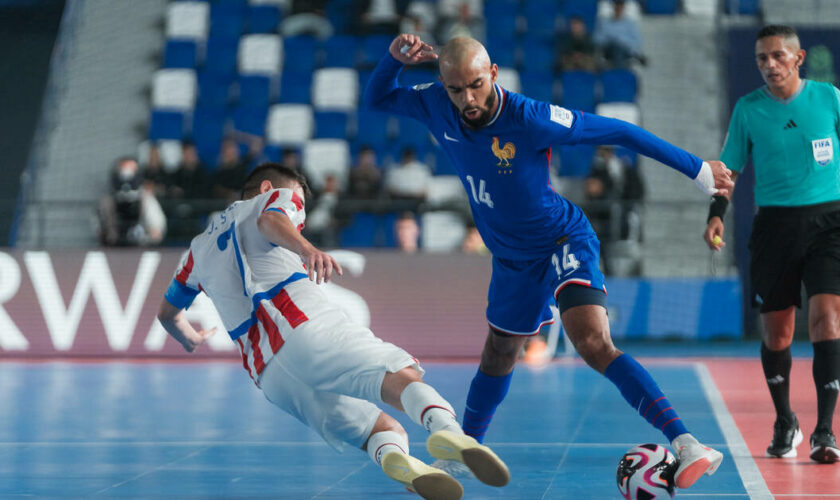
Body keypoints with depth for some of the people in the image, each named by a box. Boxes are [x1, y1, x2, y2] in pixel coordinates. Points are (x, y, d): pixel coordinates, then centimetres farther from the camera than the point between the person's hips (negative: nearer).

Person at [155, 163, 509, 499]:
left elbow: (167, 313, 47)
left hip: (267, 373, 5)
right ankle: (447, 430, -60)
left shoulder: (200, 248, 36)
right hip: (304, 326, -5)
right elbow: (269, 219, -5)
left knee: (384, 429, 2)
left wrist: (189, 338, 69)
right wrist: (305, 248, -27)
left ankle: (395, 457, -36)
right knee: (402, 374, -25)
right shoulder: (279, 197, 21)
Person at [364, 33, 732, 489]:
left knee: (593, 344, -29)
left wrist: (698, 170, -16)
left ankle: (686, 446, -37)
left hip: (564, 241, -6)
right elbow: (376, 99, 6)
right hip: (511, 259, 6)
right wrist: (394, 58, -17)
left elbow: (618, 132, -20)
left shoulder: (528, 119, -27)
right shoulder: (438, 107, -11)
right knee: (497, 358, 25)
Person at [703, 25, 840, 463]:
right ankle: (784, 424, 28)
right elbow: (730, 167, 9)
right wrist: (716, 215, -6)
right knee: (776, 331, 6)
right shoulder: (748, 109, 2)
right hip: (774, 225, 1)